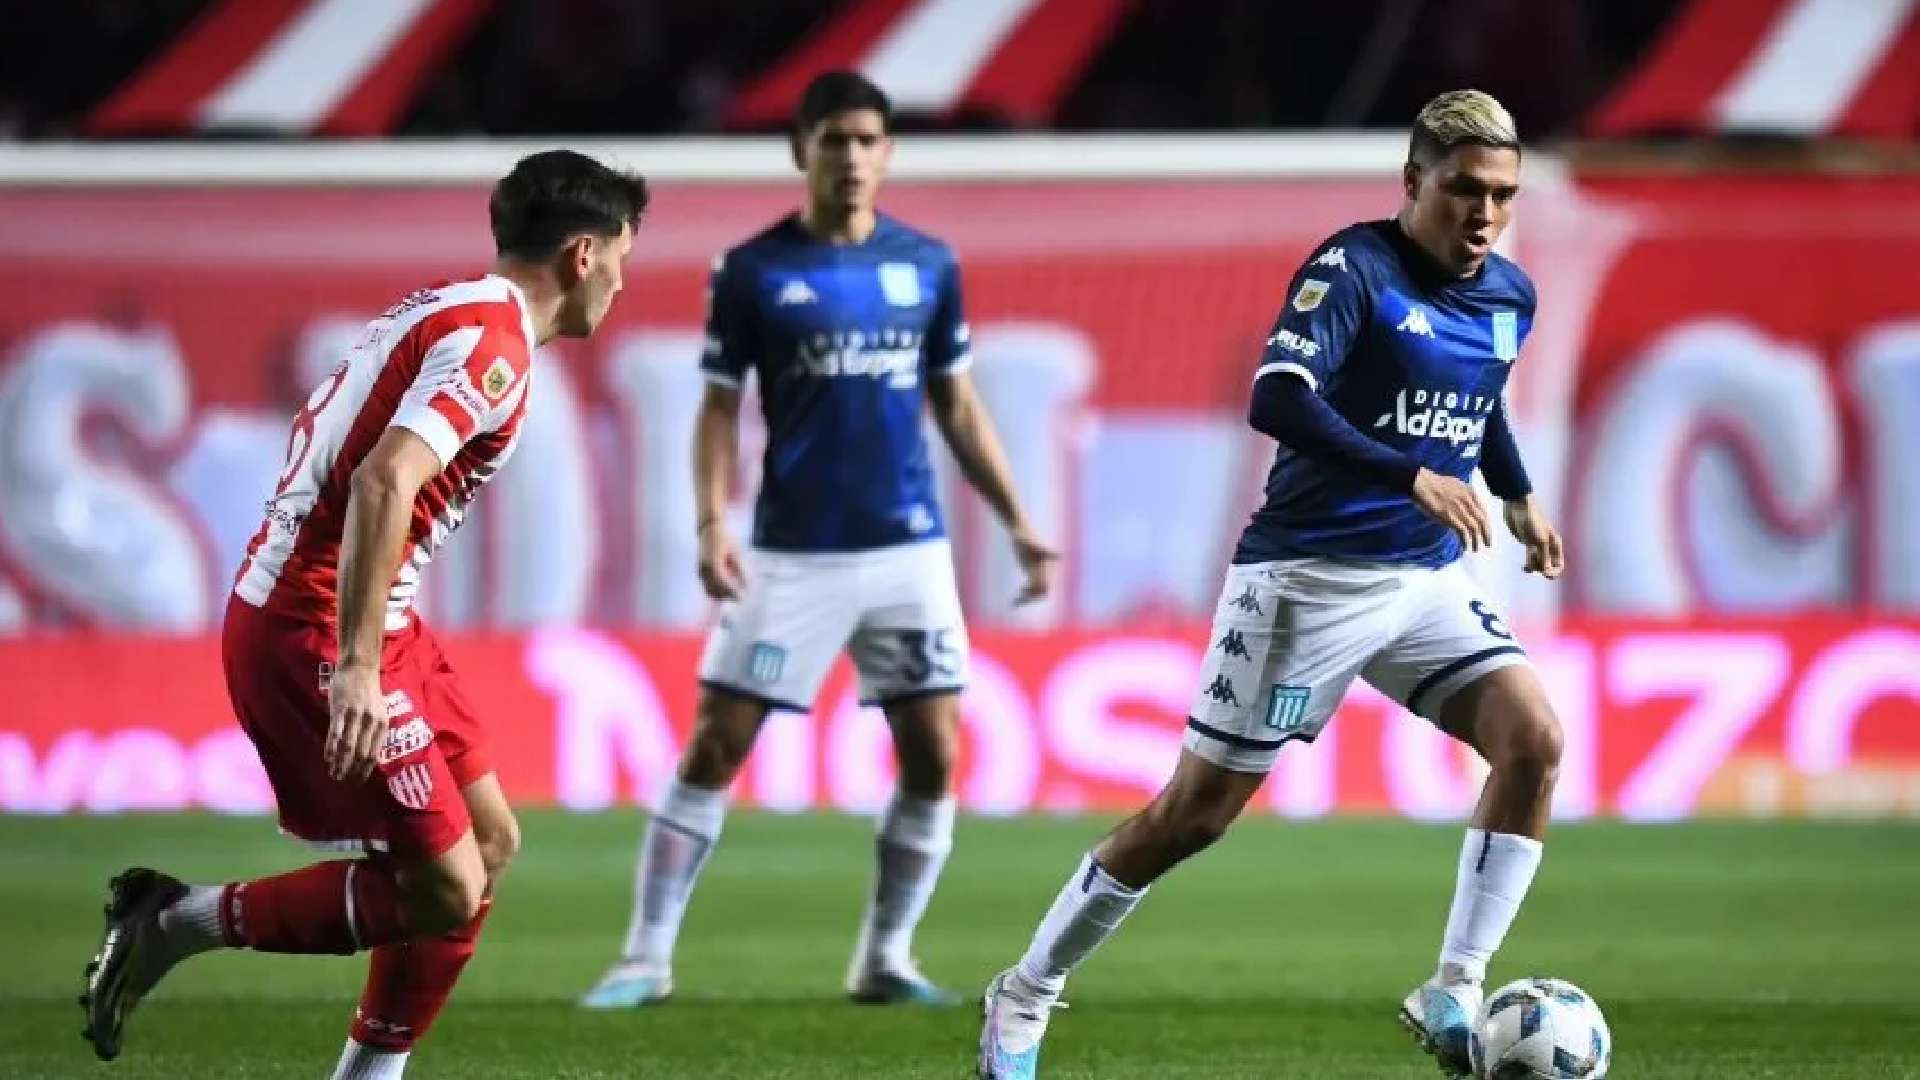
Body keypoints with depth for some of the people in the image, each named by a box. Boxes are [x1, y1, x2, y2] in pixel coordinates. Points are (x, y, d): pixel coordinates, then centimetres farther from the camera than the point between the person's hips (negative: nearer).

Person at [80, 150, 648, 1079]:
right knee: (446, 891, -8)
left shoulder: (441, 309, 14)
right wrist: (355, 667, -31)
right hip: (317, 632, -10)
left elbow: (316, 436, 23)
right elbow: (383, 484, -29)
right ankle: (178, 920, -1)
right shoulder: (495, 343, -16)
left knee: (490, 841, 13)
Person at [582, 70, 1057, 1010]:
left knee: (933, 756, 0)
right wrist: (711, 524, -13)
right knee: (715, 746, -5)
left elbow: (956, 407, 14)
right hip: (792, 554, -3)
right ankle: (647, 958, 2)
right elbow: (720, 408, 0)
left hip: (909, 551, 3)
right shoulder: (753, 270, -2)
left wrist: (1017, 522, 10)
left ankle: (885, 960, 14)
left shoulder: (928, 265, 6)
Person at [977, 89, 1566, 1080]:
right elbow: (1278, 401, -30)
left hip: (1427, 580, 6)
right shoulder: (1354, 268, -15)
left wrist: (1518, 497, 19)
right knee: (1196, 810, -1)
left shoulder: (1509, 298, 7)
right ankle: (1023, 999, 16)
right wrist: (1414, 479, -36)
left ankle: (1453, 997, -10)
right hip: (1306, 576, -6)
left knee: (1535, 740, -17)